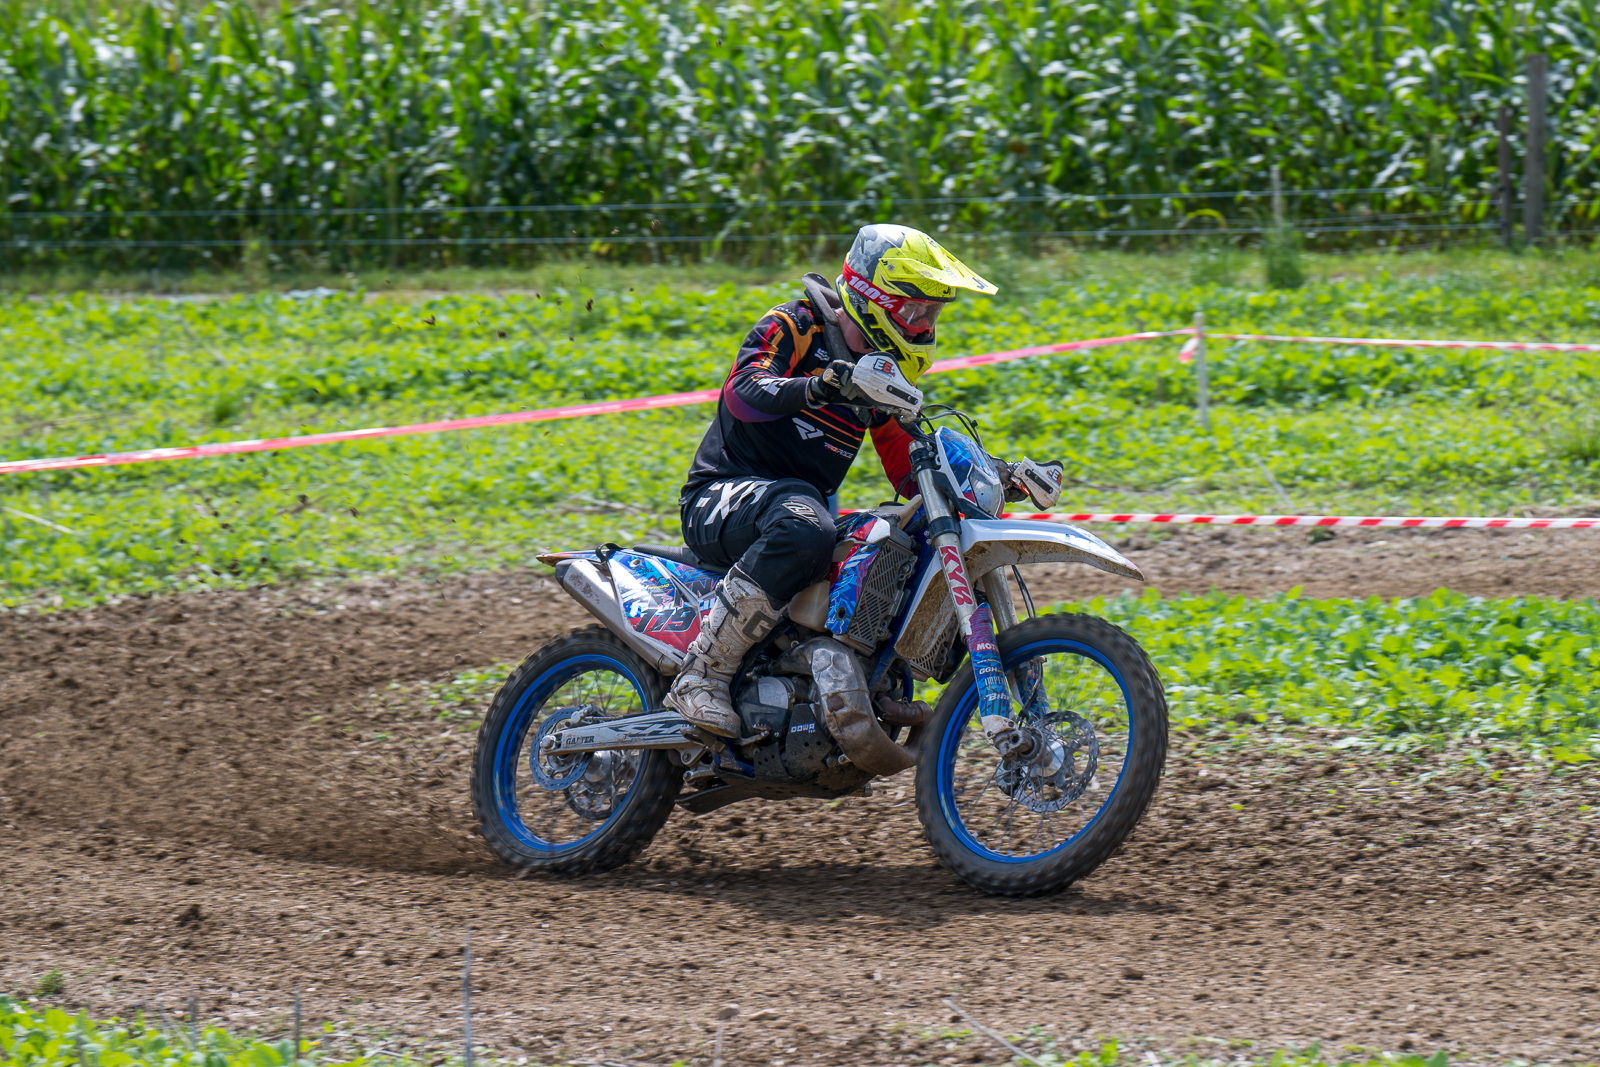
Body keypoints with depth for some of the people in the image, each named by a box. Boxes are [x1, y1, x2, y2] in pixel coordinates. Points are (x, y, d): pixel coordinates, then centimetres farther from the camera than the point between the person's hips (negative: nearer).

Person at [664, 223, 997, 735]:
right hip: (720, 500, -8)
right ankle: (703, 673, -35)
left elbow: (911, 474, 17)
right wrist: (814, 389, -45)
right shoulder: (793, 326, -6)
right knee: (803, 528, -41)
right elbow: (743, 391, -26)